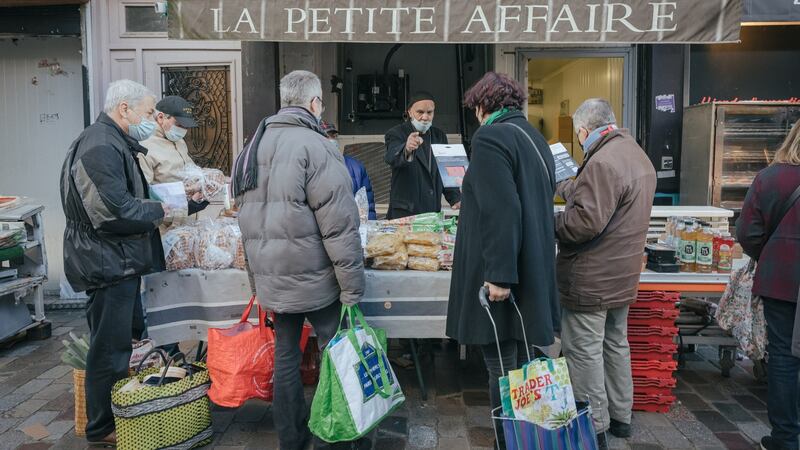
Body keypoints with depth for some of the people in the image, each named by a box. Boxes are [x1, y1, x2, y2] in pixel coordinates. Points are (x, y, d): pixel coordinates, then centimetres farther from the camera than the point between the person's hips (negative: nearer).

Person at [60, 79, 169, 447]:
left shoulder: (114, 143, 14)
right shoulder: (101, 148, -21)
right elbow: (115, 212, -28)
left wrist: (161, 196, 5)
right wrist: (158, 211, -14)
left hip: (119, 261, 11)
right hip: (107, 262, -11)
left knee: (130, 338, 21)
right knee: (110, 348, 1)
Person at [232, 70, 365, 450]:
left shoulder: (253, 145, 11)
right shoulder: (314, 146, -14)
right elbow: (339, 227, -19)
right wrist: (352, 289, -14)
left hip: (269, 277, 8)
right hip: (312, 276, -7)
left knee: (285, 356, 15)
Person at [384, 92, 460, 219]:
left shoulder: (439, 136, 12)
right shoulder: (396, 134, -5)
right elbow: (391, 158, -26)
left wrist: (456, 199, 3)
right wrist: (406, 150, -48)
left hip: (434, 210, 5)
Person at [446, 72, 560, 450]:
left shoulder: (490, 138, -11)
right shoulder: (535, 140, 16)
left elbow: (501, 212, -22)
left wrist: (499, 274, -22)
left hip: (499, 280, -9)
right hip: (531, 276, 9)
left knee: (503, 373, 0)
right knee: (519, 368, 19)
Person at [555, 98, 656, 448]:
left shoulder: (602, 163, -22)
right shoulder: (637, 155, 11)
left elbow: (585, 222, -28)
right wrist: (563, 188, 27)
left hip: (591, 279, -10)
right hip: (622, 276, 10)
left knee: (584, 352, 1)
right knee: (616, 344, 20)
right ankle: (620, 416, 34)